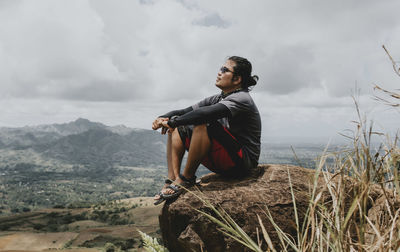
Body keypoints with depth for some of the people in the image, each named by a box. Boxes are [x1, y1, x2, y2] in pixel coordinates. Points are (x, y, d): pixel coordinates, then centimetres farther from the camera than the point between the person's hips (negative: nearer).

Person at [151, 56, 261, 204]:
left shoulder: (242, 99, -16)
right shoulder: (218, 99, 11)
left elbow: (206, 113, -32)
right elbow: (186, 111, 8)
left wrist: (172, 122, -26)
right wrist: (163, 118, -10)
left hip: (242, 163, -9)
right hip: (221, 162, 9)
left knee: (203, 125, -32)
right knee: (177, 129, 6)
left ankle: (187, 178, -16)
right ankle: (172, 180, -7)